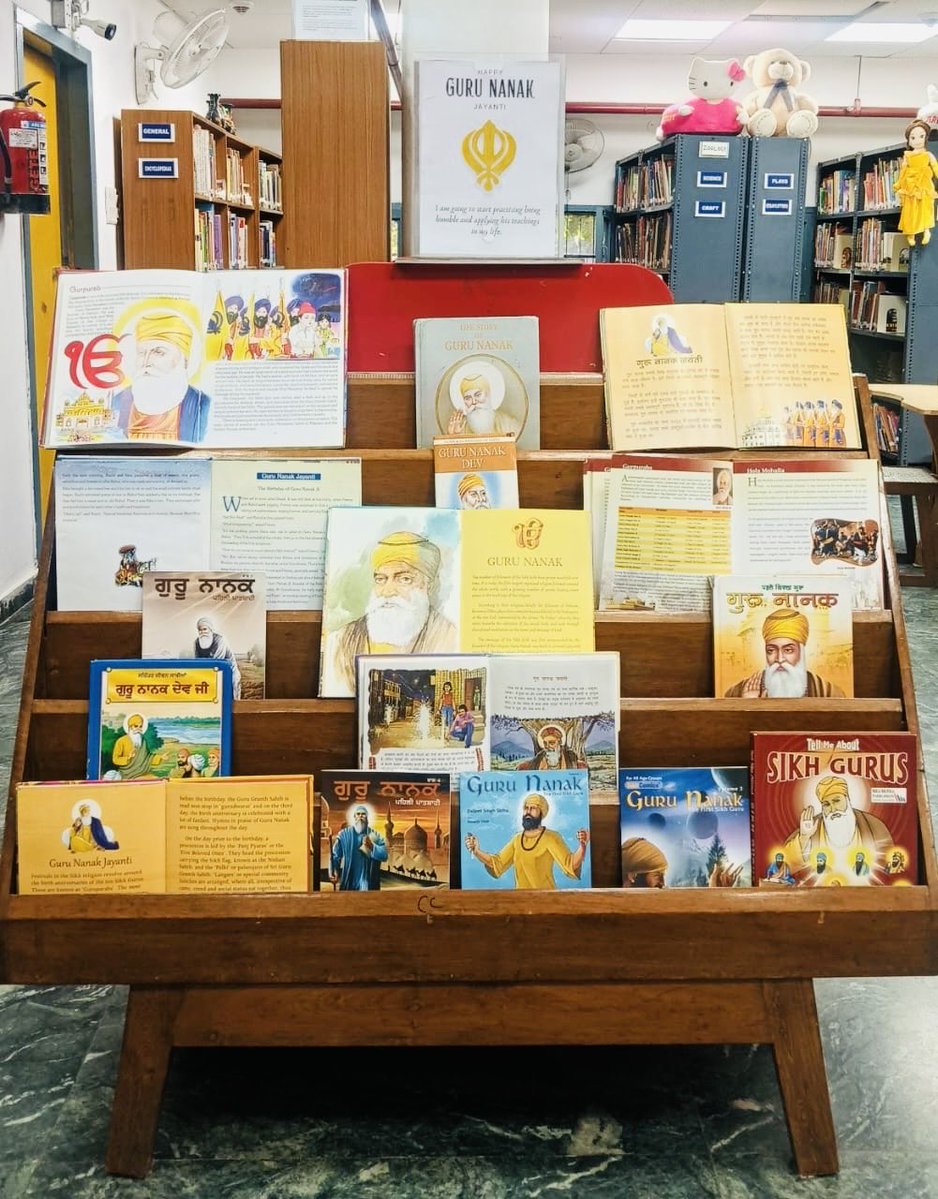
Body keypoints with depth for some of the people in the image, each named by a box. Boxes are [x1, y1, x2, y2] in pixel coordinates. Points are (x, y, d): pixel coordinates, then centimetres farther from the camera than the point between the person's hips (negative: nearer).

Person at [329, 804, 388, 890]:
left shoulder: (375, 835, 3)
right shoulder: (343, 834, 1)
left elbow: (384, 855, -4)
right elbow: (335, 855, -2)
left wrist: (372, 846, -20)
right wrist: (333, 873, -17)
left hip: (369, 882, 0)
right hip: (348, 882, 0)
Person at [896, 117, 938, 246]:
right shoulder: (907, 156, 5)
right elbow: (903, 172, 10)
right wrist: (899, 186, 11)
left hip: (925, 188, -1)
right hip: (910, 188, 1)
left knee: (925, 209, -7)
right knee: (911, 211, 0)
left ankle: (926, 231, -5)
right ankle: (911, 234, 4)